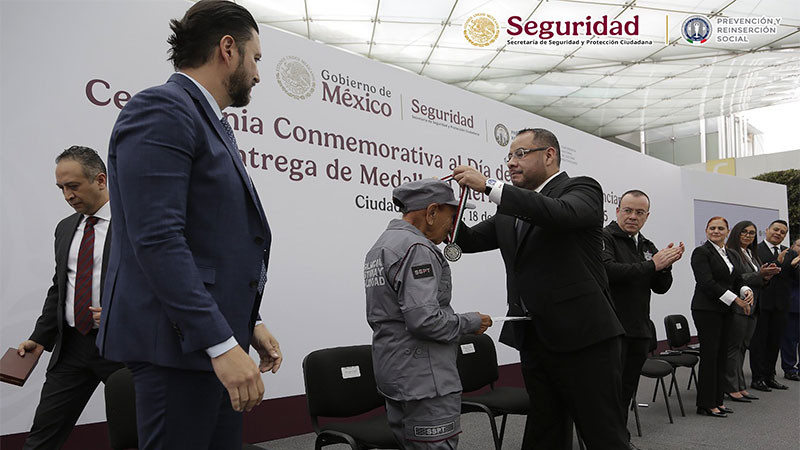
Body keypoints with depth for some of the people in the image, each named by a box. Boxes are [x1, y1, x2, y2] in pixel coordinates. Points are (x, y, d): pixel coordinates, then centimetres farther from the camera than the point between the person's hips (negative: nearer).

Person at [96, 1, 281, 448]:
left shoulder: (213, 124, 18)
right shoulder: (161, 109, -11)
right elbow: (157, 239, -21)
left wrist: (249, 323, 14)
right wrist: (221, 343, -22)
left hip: (215, 335, 9)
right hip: (178, 341, -9)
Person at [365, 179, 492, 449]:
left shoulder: (381, 245, 14)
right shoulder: (416, 248, -17)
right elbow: (425, 319, -26)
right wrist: (471, 323, -11)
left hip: (392, 374, 10)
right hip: (424, 380, -10)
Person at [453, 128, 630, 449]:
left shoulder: (581, 188, -4)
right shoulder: (511, 210, 17)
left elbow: (561, 214, -26)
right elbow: (470, 240, 13)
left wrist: (489, 186, -27)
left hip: (583, 337, -7)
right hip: (533, 339, 7)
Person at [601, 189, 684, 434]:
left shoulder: (647, 246, 15)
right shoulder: (604, 237, -8)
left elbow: (661, 287, 11)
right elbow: (607, 270, -26)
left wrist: (666, 264, -9)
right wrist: (652, 265, -21)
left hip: (639, 331, 8)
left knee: (627, 391, 16)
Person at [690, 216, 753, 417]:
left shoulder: (731, 255, 17)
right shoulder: (701, 252, -7)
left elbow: (737, 280, 15)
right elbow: (707, 283, -16)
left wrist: (747, 291, -7)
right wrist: (736, 299, -16)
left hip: (725, 311, 8)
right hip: (707, 309, -7)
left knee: (722, 355, 9)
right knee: (709, 355, -5)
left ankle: (717, 400, 18)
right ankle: (705, 404, 2)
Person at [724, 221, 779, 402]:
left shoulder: (752, 255, 19)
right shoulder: (731, 253, -10)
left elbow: (757, 281, 20)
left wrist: (766, 277, 0)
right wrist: (759, 275, -20)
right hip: (737, 307, -9)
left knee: (742, 348, 11)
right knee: (734, 348, -3)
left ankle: (740, 387, 17)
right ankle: (732, 388, 2)